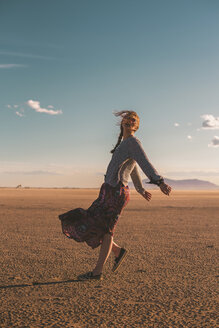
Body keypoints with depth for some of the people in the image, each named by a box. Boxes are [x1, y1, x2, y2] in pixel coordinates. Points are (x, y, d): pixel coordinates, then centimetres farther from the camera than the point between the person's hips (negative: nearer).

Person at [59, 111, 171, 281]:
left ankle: (97, 271, 10)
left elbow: (146, 164, -21)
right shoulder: (124, 143, 22)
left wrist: (160, 182, -35)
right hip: (108, 191, 9)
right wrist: (141, 189, 41)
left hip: (117, 192, -9)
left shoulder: (133, 142, -5)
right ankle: (118, 251, 20)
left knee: (105, 230, -2)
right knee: (87, 227, 9)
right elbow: (133, 169, 32)